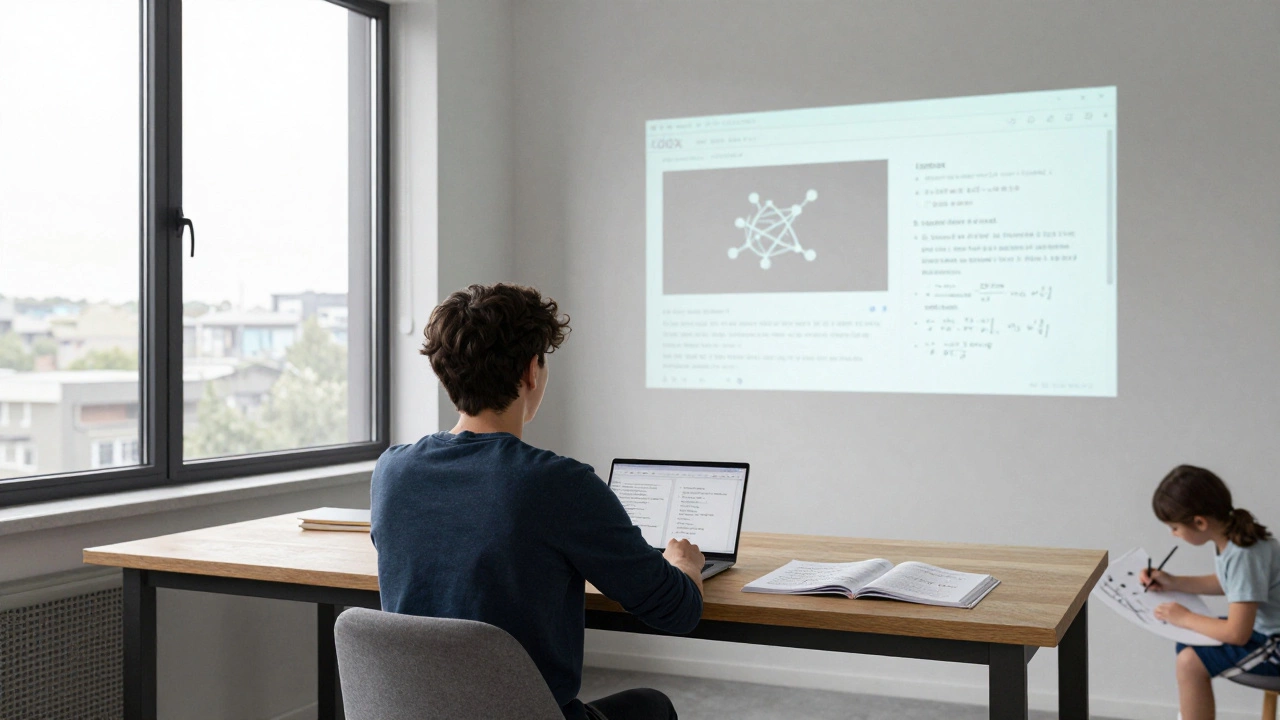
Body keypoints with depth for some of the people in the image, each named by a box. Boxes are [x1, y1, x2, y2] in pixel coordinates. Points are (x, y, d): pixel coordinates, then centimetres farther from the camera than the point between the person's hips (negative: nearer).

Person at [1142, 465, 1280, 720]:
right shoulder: (1228, 535, -4)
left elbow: (1237, 634, -29)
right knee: (1186, 643, 15)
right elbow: (1225, 583, 18)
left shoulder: (1242, 555, -31)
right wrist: (1173, 582, 8)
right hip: (1258, 624, 10)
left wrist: (1185, 618, -15)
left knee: (1190, 663, -15)